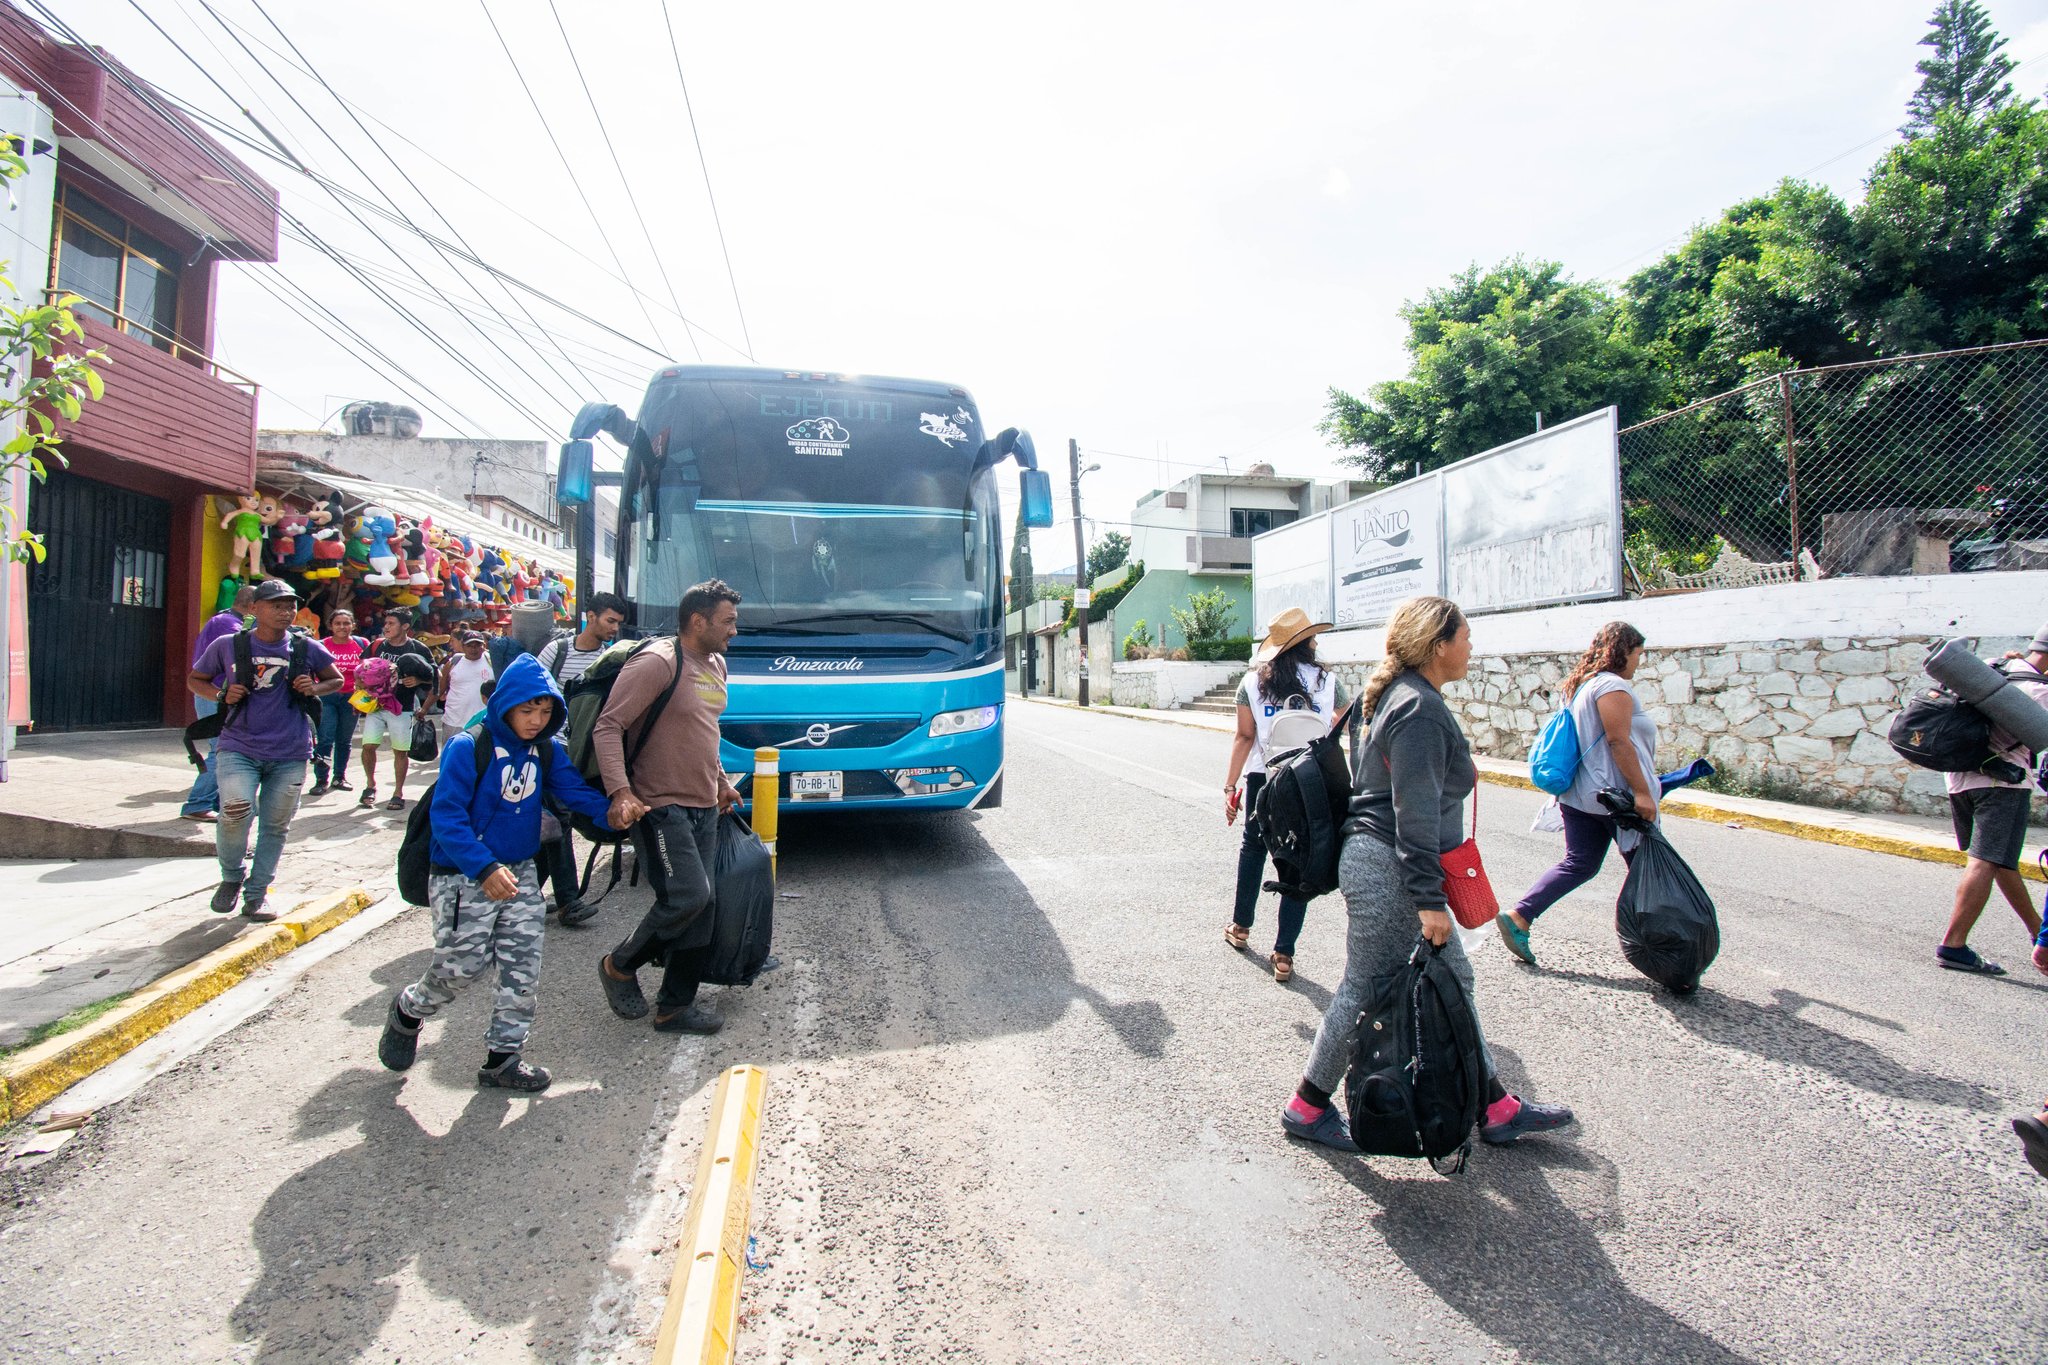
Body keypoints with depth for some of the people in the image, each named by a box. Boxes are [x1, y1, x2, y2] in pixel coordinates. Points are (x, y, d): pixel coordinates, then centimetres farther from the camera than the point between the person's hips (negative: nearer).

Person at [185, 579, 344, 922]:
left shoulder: (307, 649, 2)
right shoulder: (228, 645, 2)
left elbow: (337, 679, 16)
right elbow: (195, 679, 15)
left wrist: (314, 689, -6)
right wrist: (221, 695, -6)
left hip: (290, 755, 2)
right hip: (238, 748, -1)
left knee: (275, 826, 7)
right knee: (236, 809, -22)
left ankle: (255, 898, 22)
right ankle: (232, 876, 6)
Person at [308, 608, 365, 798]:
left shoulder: (361, 645, 4)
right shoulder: (322, 645, -1)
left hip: (351, 697, 2)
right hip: (326, 696, -2)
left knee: (345, 740, 10)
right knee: (324, 738, -7)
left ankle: (339, 777, 21)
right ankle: (321, 780, -2)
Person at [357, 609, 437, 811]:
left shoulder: (418, 649, -3)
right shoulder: (377, 646, 6)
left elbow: (434, 676, 1)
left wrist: (418, 680, -17)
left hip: (402, 708, -2)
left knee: (400, 750, 2)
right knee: (368, 746, -5)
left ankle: (398, 793, 12)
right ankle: (370, 785, 17)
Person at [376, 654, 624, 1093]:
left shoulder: (547, 750, 0)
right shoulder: (468, 748, -18)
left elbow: (574, 790, -7)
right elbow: (446, 817, -21)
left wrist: (610, 809, -28)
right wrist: (485, 868, -29)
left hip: (519, 873, 6)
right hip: (463, 876, -5)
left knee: (523, 969, 4)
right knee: (462, 966, 2)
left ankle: (503, 1058, 18)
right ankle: (407, 1011, 35)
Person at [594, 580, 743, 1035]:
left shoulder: (716, 663, 12)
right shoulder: (657, 662, -15)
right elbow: (607, 726, -19)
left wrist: (720, 781, 26)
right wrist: (620, 791, -29)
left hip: (704, 809, 9)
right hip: (659, 807, -8)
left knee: (699, 908, 7)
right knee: (687, 897, -14)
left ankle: (676, 1006, 19)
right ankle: (620, 965, 13)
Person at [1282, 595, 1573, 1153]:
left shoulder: (1402, 696, 13)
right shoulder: (1421, 709, -19)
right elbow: (1415, 813, -23)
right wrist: (1429, 898, -21)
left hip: (1382, 863, 11)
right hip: (1387, 873, -11)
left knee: (1451, 979, 16)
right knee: (1366, 991, 1)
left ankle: (1496, 1109, 27)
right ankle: (1306, 1108, 16)